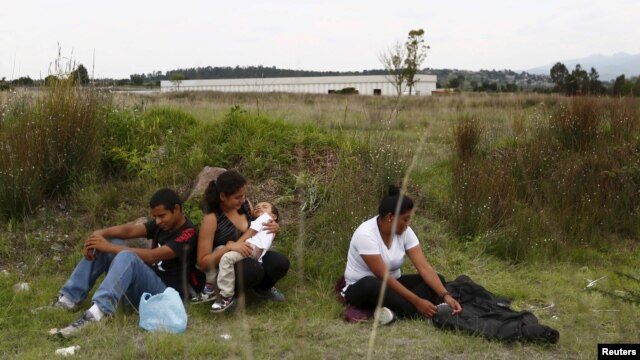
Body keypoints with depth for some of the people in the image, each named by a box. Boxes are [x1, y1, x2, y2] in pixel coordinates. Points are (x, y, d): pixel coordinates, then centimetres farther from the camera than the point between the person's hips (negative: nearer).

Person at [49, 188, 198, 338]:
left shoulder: (188, 234, -13)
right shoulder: (161, 224, 13)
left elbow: (152, 256, -23)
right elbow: (129, 230, -2)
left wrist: (111, 248, -25)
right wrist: (100, 233, -19)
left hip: (164, 294, -9)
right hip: (145, 281, 9)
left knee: (127, 256, -33)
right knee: (107, 241, 4)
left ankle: (95, 314, -52)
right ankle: (69, 298, -3)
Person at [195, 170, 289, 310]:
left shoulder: (245, 204, -5)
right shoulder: (211, 219, -22)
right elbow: (202, 263, -21)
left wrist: (274, 227, -10)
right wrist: (228, 247, -35)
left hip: (250, 258, 6)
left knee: (281, 263, -21)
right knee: (254, 270, -37)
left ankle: (262, 288, 11)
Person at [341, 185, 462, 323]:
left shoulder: (404, 232, -8)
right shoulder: (366, 234, -27)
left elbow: (424, 267, -14)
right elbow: (384, 277, -30)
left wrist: (446, 296, -27)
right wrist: (417, 302, -31)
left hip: (392, 286, 7)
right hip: (360, 289, -6)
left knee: (437, 280, -12)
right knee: (370, 284, -43)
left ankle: (395, 311, -30)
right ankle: (415, 313, -31)